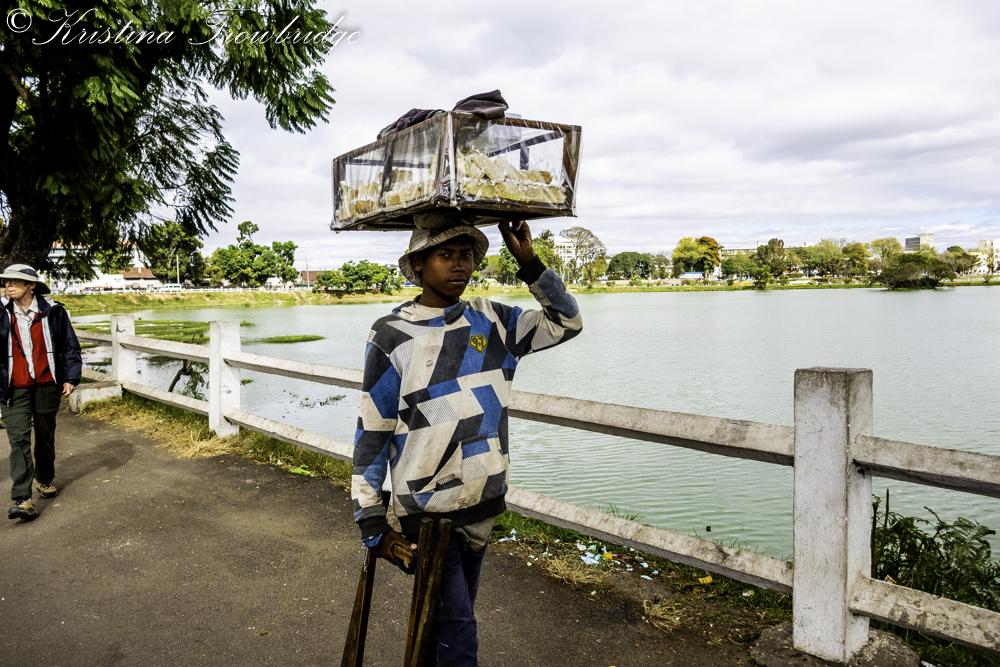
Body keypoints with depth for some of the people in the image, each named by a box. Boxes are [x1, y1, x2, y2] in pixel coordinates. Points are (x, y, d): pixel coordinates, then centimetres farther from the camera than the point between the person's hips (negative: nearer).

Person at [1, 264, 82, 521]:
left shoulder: (53, 312, -3)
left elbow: (69, 345, 3)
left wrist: (71, 378, -1)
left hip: (46, 385, 0)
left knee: (45, 436, 14)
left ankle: (45, 479, 37)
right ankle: (22, 499, -11)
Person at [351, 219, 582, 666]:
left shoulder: (491, 321, 2)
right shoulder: (391, 336, -9)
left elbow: (566, 322, 9)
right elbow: (372, 432, -6)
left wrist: (529, 262, -3)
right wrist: (371, 521, -6)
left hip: (483, 503, 5)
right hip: (426, 509, -4)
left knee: (452, 615, 21)